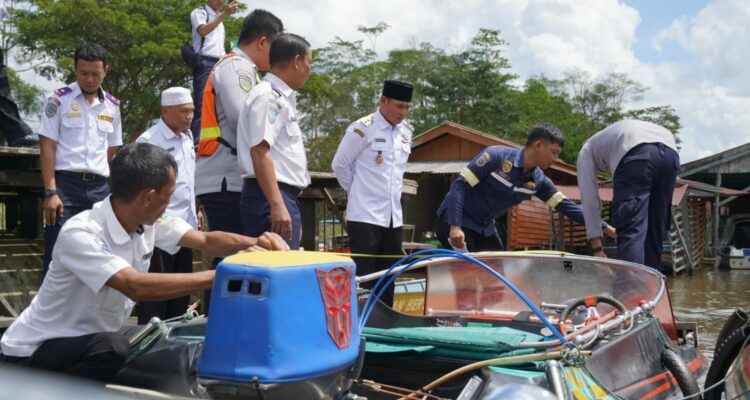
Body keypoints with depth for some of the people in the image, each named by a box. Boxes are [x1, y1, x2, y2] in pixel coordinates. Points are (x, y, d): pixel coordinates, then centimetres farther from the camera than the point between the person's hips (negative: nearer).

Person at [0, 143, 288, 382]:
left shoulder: (150, 222, -5)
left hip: (92, 344, 8)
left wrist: (253, 243, -19)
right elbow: (137, 287, -38)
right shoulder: (80, 234, -28)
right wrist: (221, 275, -39)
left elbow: (205, 241, 1)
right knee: (112, 348, -34)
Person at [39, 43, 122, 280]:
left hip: (100, 188, 4)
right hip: (66, 183, -4)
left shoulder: (112, 106, 12)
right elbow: (47, 147, -4)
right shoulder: (59, 99, 0)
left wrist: (115, 192, 10)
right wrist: (50, 192, -11)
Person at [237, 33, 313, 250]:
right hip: (270, 197, -10)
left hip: (285, 197, 10)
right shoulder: (267, 96, -9)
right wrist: (276, 205, -26)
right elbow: (259, 151, -20)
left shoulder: (282, 98, 20)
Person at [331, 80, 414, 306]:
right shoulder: (362, 128, -10)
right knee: (363, 278, -4)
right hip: (365, 215, -6)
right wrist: (358, 191, 5)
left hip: (394, 216, 7)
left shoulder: (406, 132, 10)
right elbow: (340, 165, -4)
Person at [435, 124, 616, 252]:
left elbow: (566, 205, -1)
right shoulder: (496, 156, -22)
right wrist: (455, 227, -30)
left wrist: (605, 227, -6)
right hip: (456, 221, -7)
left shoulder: (538, 180, -2)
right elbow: (460, 185, -23)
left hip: (485, 228, 7)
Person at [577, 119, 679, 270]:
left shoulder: (587, 150, 30)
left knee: (631, 229, -6)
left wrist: (596, 247, 20)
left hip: (637, 154, -6)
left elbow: (589, 198, 20)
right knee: (654, 230, 14)